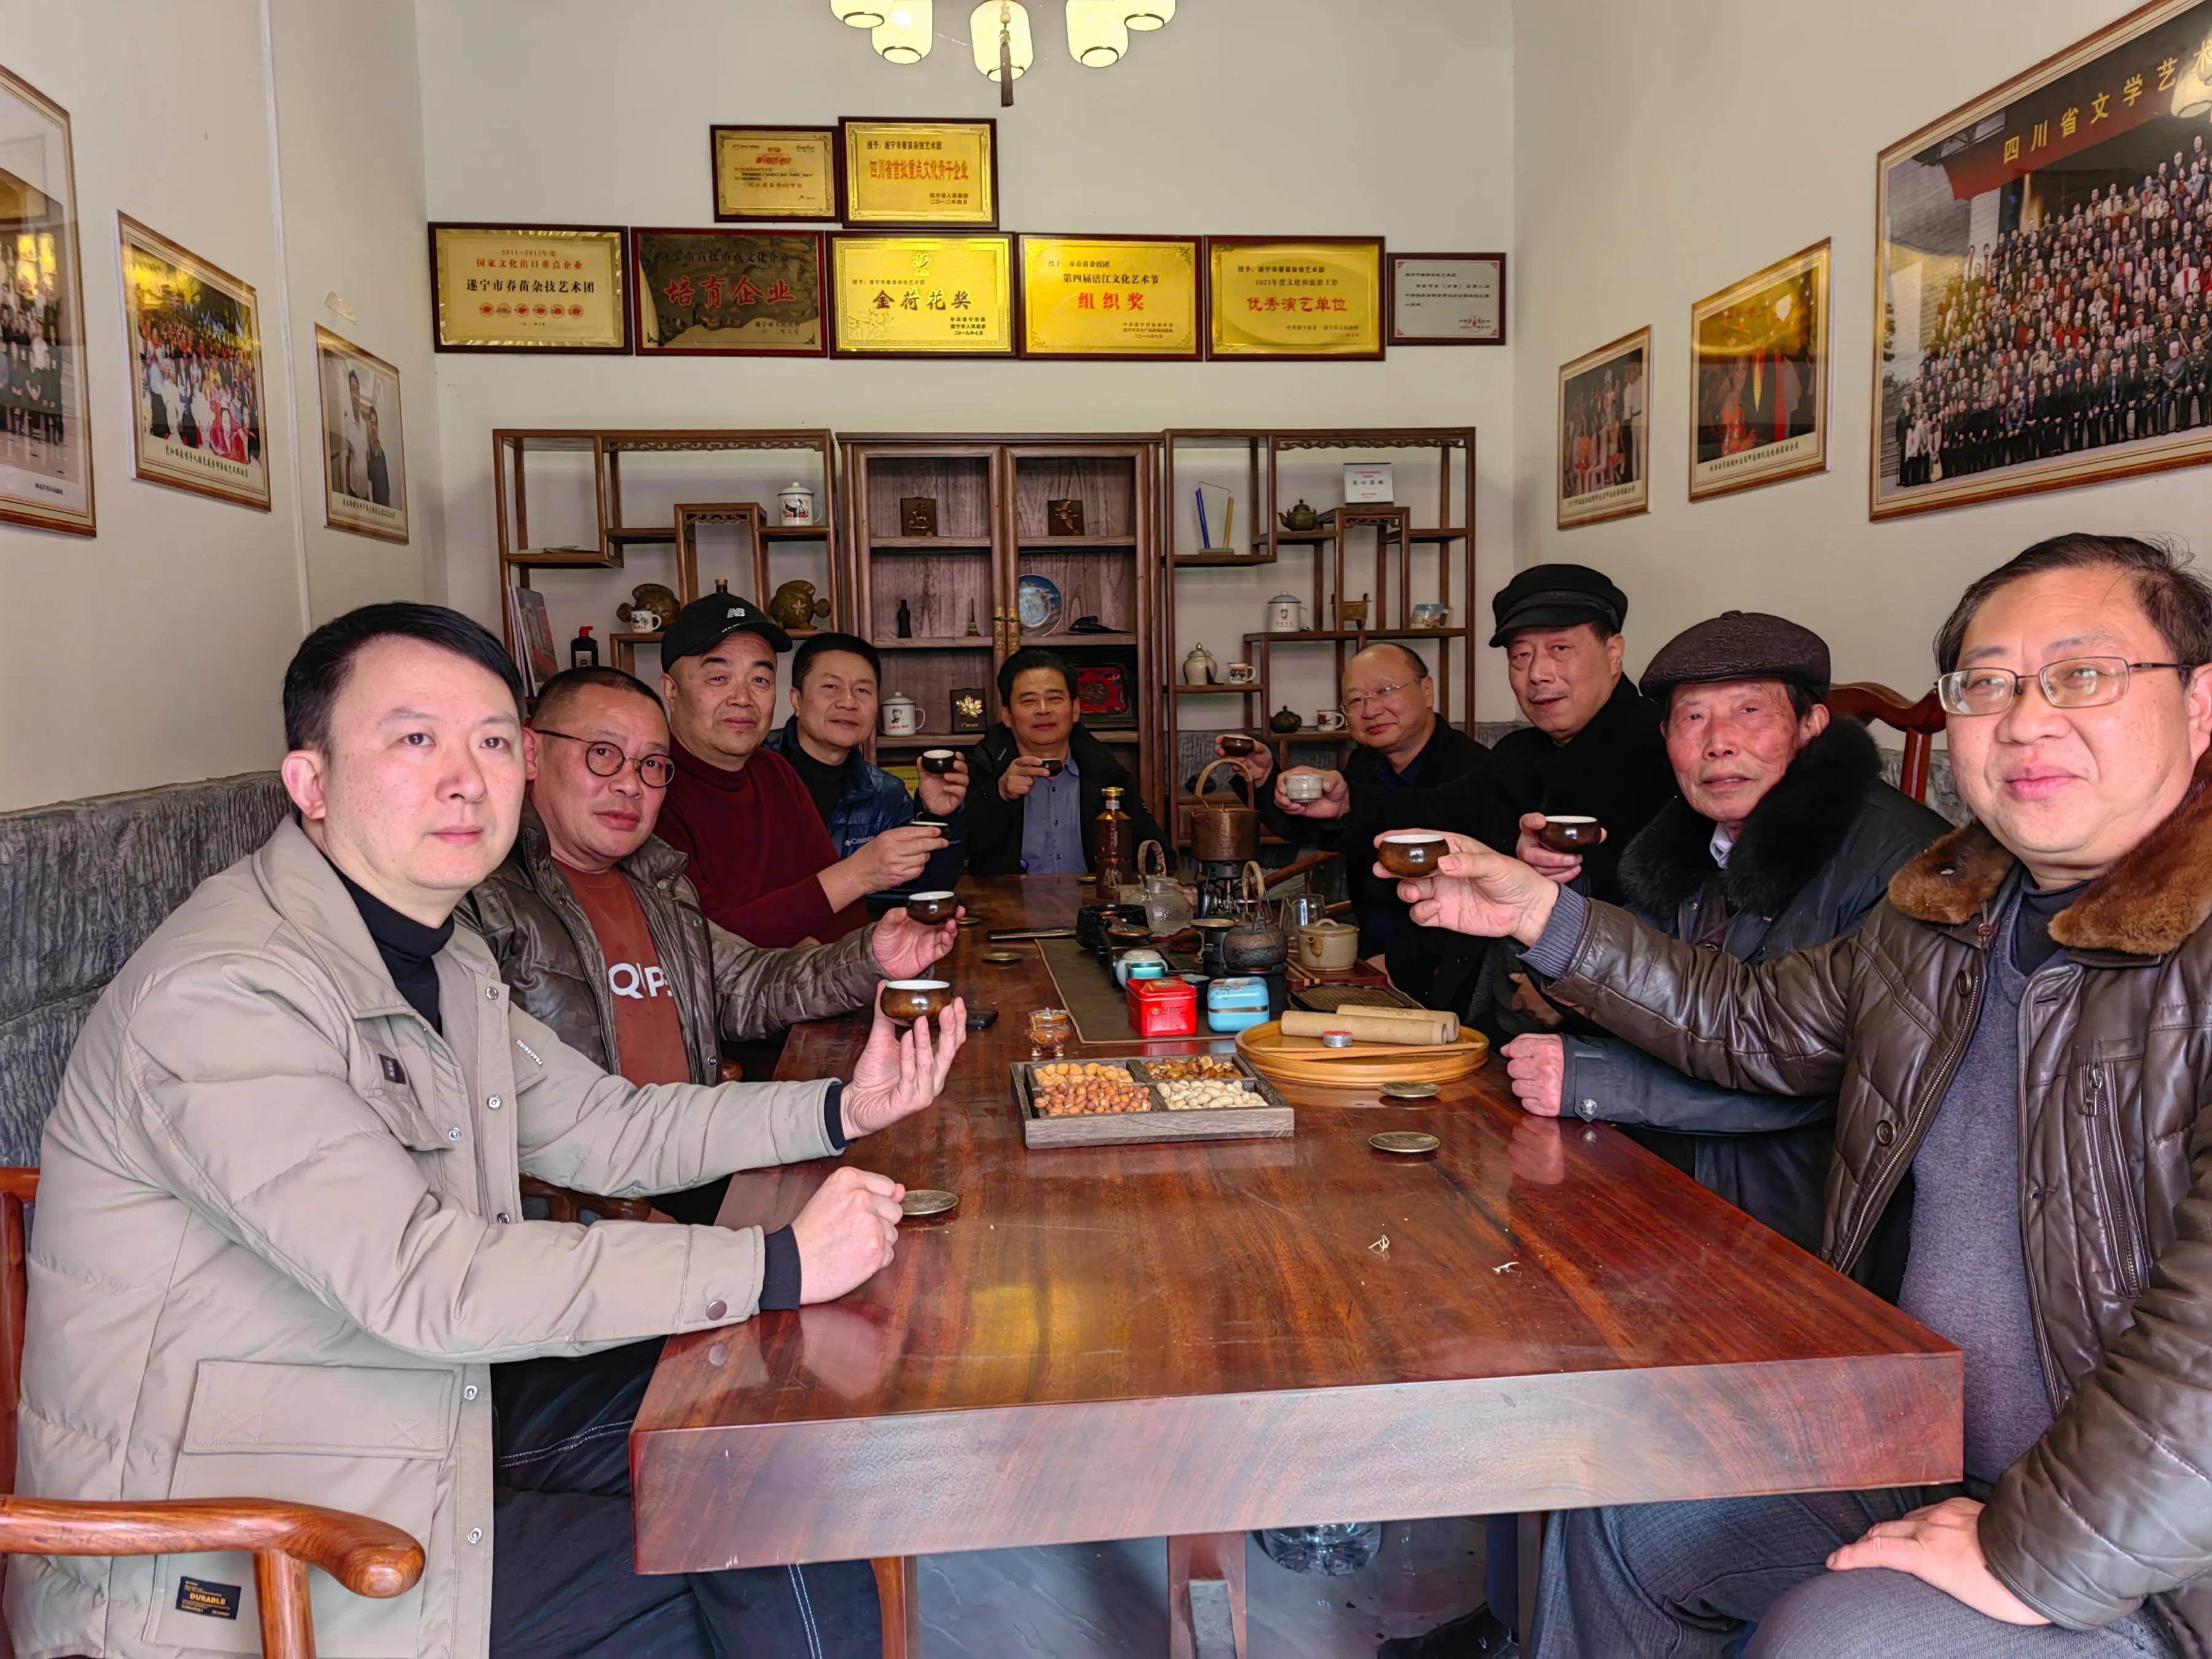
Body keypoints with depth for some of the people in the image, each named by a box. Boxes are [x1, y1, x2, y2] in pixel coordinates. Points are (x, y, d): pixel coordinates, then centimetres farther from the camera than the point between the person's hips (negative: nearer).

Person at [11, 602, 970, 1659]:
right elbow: (424, 1280, -30)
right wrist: (777, 1266, -29)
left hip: (422, 1471, 9)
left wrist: (839, 1110, 2)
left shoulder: (443, 965, 9)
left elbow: (604, 1129, 15)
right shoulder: (222, 993, -23)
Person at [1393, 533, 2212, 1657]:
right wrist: (1543, 914, 10)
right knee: (1620, 1513, 14)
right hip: (1917, 1462, 8)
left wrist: (2033, 1556, -27)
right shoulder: (1944, 915, 3)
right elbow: (1752, 1023, 17)